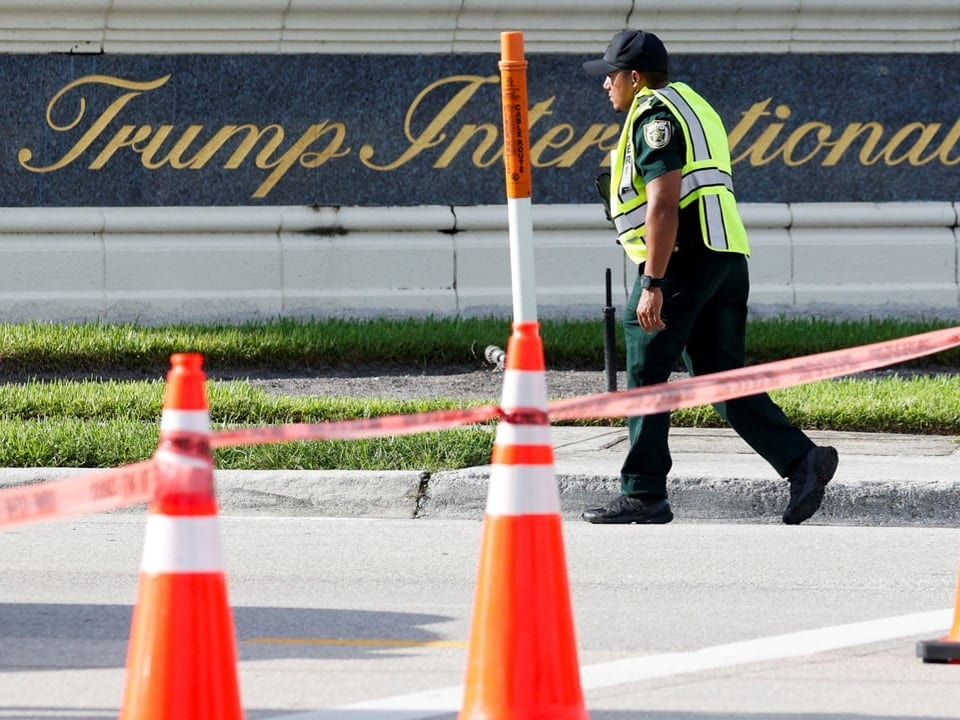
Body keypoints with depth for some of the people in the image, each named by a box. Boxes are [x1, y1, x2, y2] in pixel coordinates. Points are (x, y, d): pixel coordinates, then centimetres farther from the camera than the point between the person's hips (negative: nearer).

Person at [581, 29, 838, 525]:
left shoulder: (653, 116, -8)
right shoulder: (692, 107, 24)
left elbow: (664, 205, -18)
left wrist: (653, 285, -21)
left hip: (682, 258, -9)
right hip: (726, 260, 9)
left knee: (645, 377, -2)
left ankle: (643, 495, 0)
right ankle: (801, 460, -8)